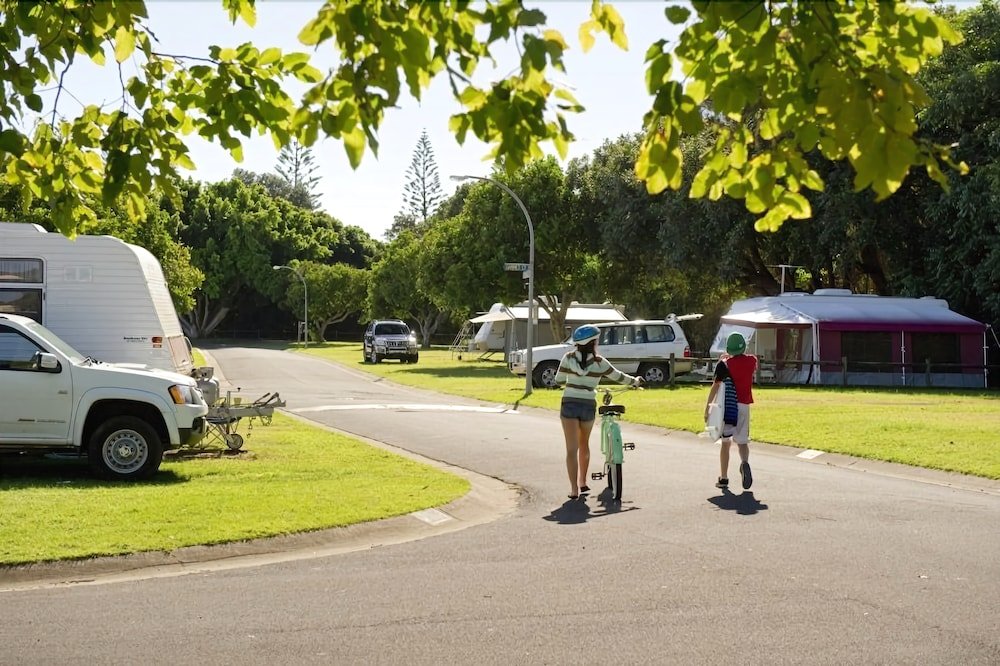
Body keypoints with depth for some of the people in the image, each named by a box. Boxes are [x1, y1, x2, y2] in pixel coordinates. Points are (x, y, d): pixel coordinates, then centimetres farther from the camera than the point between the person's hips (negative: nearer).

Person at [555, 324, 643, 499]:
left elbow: (558, 379, 2)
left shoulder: (568, 358, -4)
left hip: (569, 405, -1)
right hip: (588, 406, 1)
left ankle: (574, 489, -9)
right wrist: (635, 381, 25)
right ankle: (582, 482, 33)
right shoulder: (599, 362, -5)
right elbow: (619, 377, 6)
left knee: (572, 448, -2)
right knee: (584, 444, 22)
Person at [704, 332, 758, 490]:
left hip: (727, 406, -2)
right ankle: (745, 463, -23)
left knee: (725, 442, 9)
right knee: (742, 441, 10)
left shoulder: (724, 364, -6)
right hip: (744, 405, 2)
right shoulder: (752, 361, 3)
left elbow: (715, 386, -12)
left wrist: (707, 406, -9)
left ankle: (724, 478, 10)